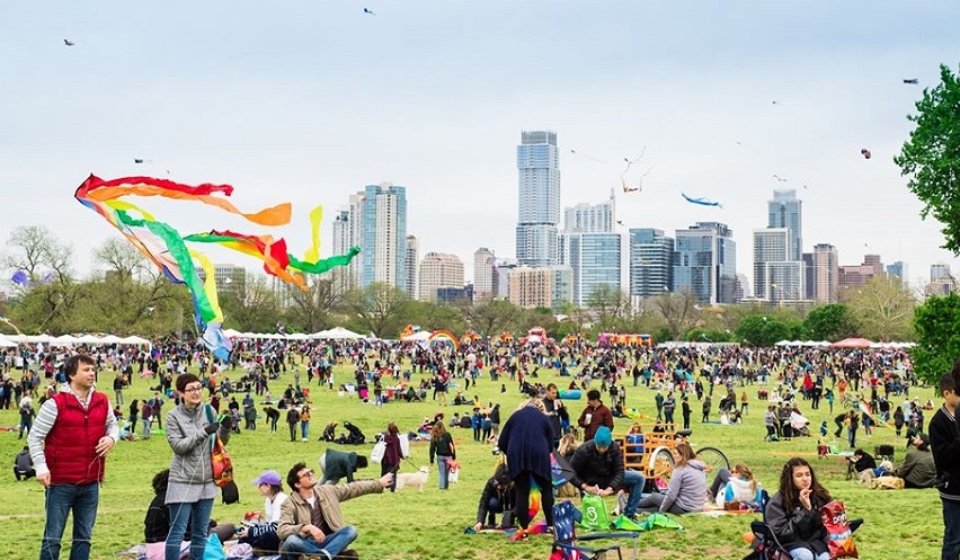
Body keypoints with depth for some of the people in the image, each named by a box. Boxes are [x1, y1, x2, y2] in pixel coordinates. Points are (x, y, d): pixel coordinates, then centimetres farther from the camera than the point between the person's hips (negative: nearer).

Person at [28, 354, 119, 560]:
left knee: (84, 537, 12)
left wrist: (112, 437, -4)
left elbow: (112, 425, 19)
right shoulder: (55, 403, -10)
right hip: (61, 482, -5)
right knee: (53, 537, 2)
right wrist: (41, 467, -14)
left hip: (91, 482, 5)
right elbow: (34, 437, -6)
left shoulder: (103, 402, 4)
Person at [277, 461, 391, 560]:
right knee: (291, 540, -37)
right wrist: (307, 527, -36)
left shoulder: (327, 491, 5)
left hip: (327, 542, 4)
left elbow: (353, 488, 15)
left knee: (351, 530, -20)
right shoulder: (290, 504, -11)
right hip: (305, 544, -4)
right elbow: (281, 530, -23)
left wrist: (379, 484, 19)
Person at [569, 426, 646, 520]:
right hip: (591, 483, -3)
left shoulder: (615, 448, -18)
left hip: (610, 478, 3)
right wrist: (585, 486, -36)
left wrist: (609, 489, -37)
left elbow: (619, 472, -21)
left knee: (639, 478, -12)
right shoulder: (583, 450, -26)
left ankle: (629, 515, -6)